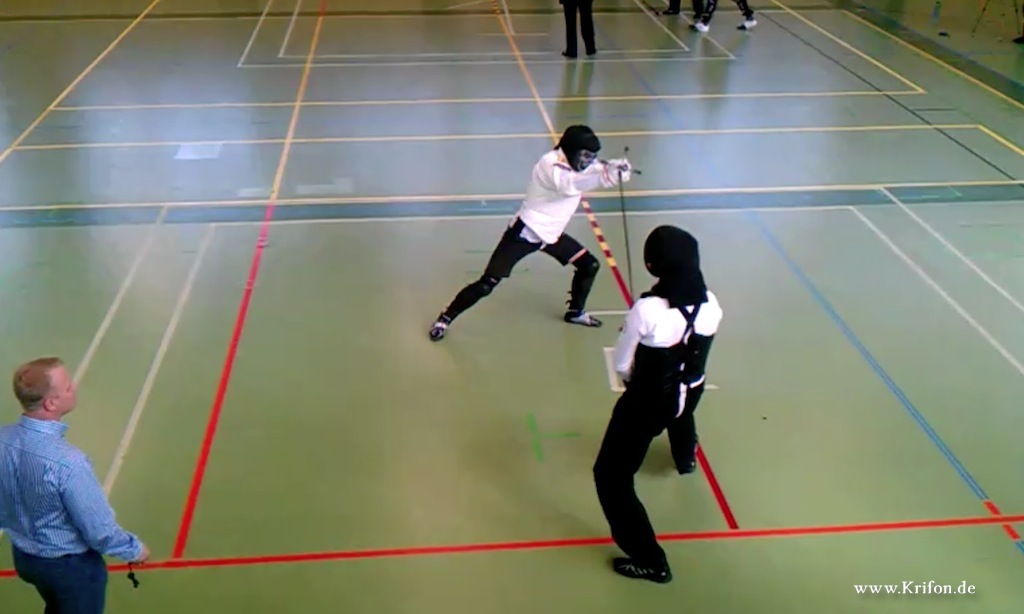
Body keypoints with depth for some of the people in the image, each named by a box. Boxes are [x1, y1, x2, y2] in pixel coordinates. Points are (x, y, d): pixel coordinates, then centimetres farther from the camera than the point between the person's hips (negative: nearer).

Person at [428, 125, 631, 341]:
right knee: (486, 285, -11)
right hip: (525, 232, -8)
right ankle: (445, 318, 5)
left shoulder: (576, 163, 1)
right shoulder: (550, 163, -24)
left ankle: (575, 311, 31)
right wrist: (606, 175, -53)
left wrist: (615, 169, -31)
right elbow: (568, 184, -42)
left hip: (551, 234, 8)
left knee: (590, 265, 9)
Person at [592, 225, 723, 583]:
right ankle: (686, 459, 77)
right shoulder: (710, 304, -15)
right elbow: (697, 351, 3)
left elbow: (621, 365, -15)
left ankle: (650, 561, 9)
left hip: (648, 402, -6)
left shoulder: (647, 309, -30)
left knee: (611, 477, 7)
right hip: (691, 395, 6)